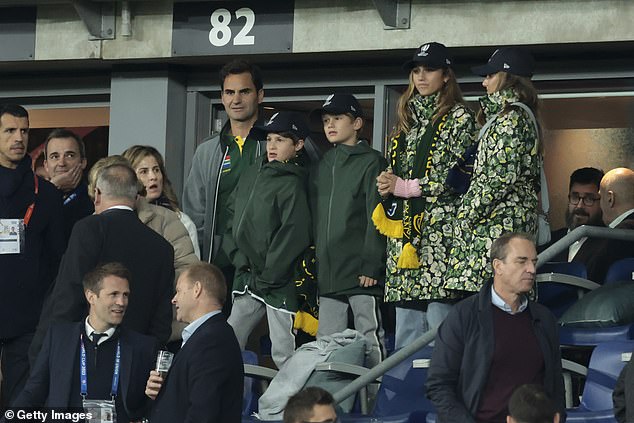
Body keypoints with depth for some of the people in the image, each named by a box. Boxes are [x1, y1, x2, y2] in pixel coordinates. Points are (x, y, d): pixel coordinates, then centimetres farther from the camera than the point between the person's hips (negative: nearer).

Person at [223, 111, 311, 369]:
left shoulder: (292, 185, -12)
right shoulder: (252, 174, 12)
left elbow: (293, 236, -17)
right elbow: (234, 217, 14)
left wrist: (267, 278, -14)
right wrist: (239, 259, 0)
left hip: (279, 284, -8)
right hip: (248, 279, 8)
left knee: (284, 356, -6)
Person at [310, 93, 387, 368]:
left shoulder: (370, 162, -2)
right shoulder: (323, 166, 19)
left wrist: (371, 266, -15)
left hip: (360, 273, -7)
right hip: (328, 273, 7)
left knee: (369, 340, -5)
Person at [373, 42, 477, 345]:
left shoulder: (459, 118, 1)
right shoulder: (407, 118, 21)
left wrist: (404, 187, -8)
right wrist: (386, 184, 1)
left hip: (440, 228, -7)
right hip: (403, 225, 7)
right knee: (406, 325, 6)